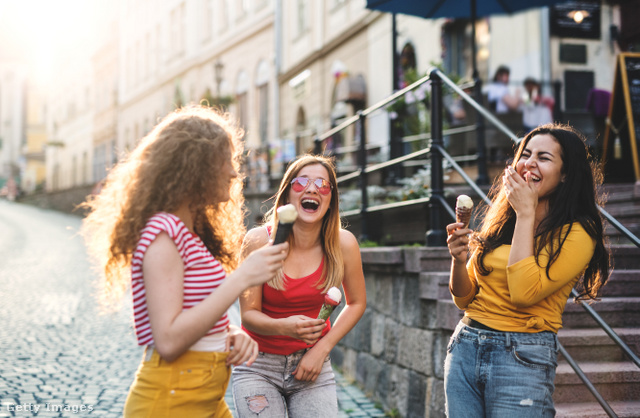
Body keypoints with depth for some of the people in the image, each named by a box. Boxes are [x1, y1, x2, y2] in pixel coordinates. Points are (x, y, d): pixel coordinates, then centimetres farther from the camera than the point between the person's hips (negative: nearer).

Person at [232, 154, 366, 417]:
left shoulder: (344, 244, -10)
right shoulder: (259, 241, -15)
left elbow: (356, 303, 5)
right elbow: (248, 314, -11)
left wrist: (322, 349, -4)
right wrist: (284, 327, -30)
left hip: (312, 364, 1)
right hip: (259, 366, -1)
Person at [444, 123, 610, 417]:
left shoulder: (577, 234, -7)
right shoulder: (499, 220, 9)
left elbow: (524, 293, -22)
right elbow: (464, 299, 11)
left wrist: (526, 213, -15)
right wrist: (459, 260, -10)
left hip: (523, 359, -5)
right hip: (464, 347, 5)